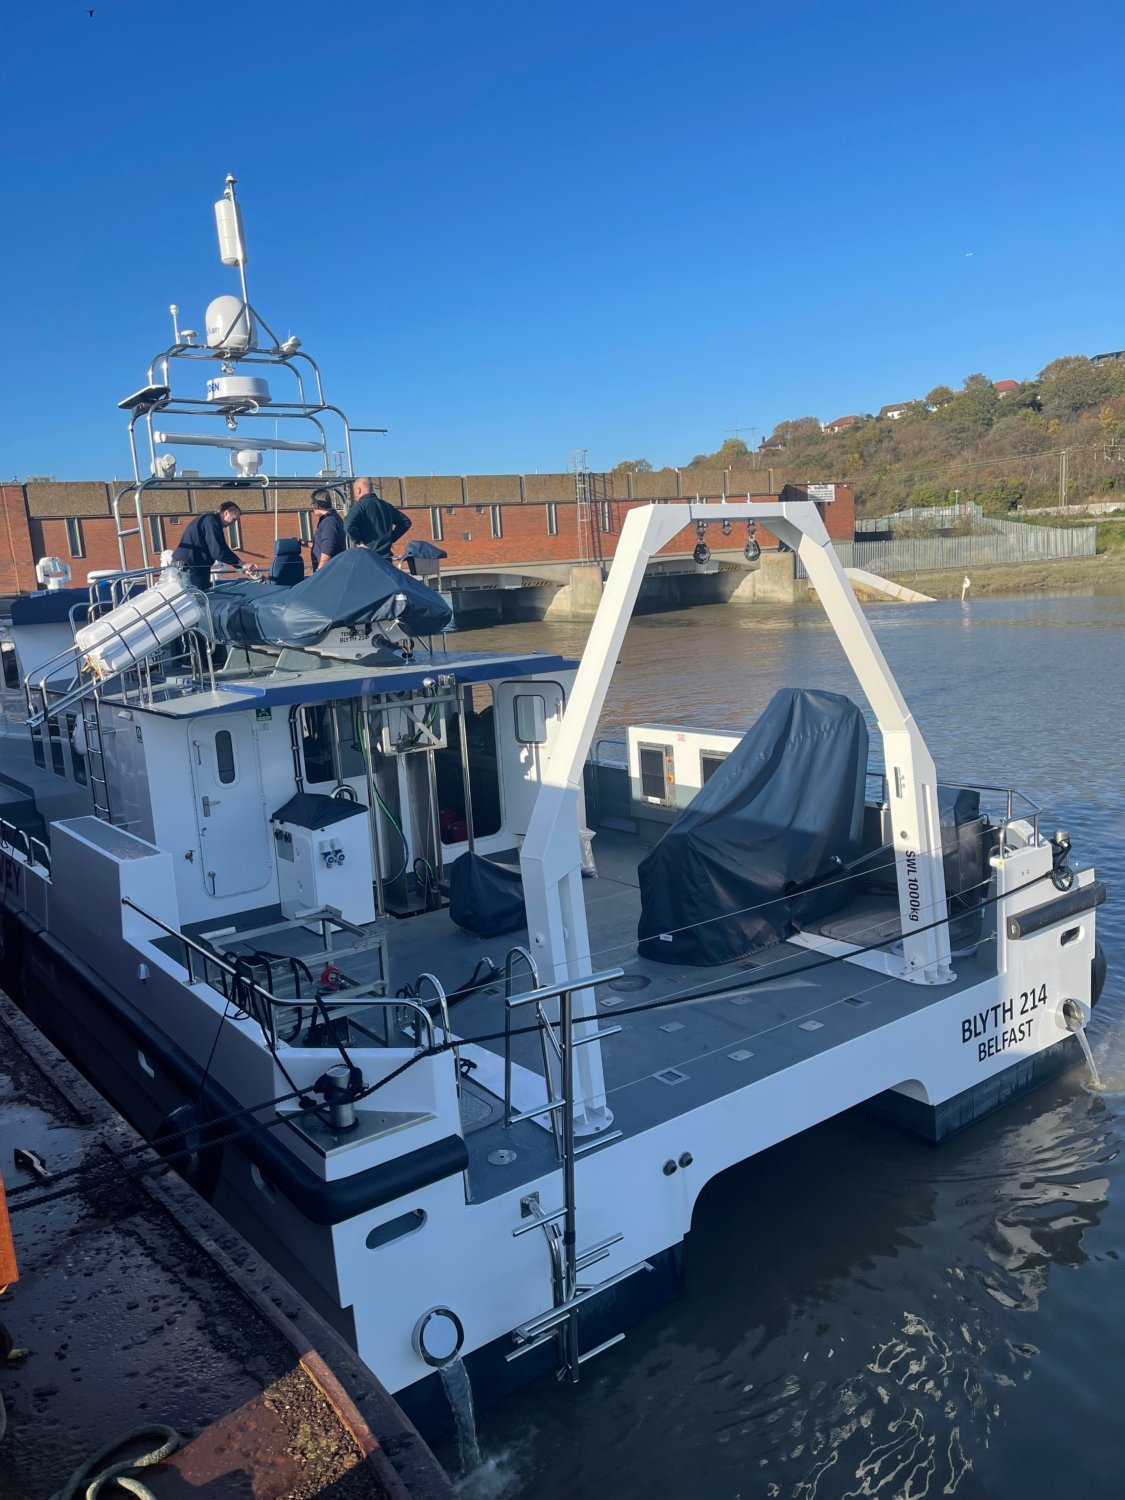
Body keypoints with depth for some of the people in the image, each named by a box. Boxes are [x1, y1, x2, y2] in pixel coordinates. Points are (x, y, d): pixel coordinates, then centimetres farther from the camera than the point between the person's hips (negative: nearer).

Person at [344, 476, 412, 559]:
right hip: (386, 555, 6)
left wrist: (357, 542, -11)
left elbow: (349, 525, -25)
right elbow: (406, 522, 18)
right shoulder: (385, 505, 13)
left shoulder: (360, 505, -8)